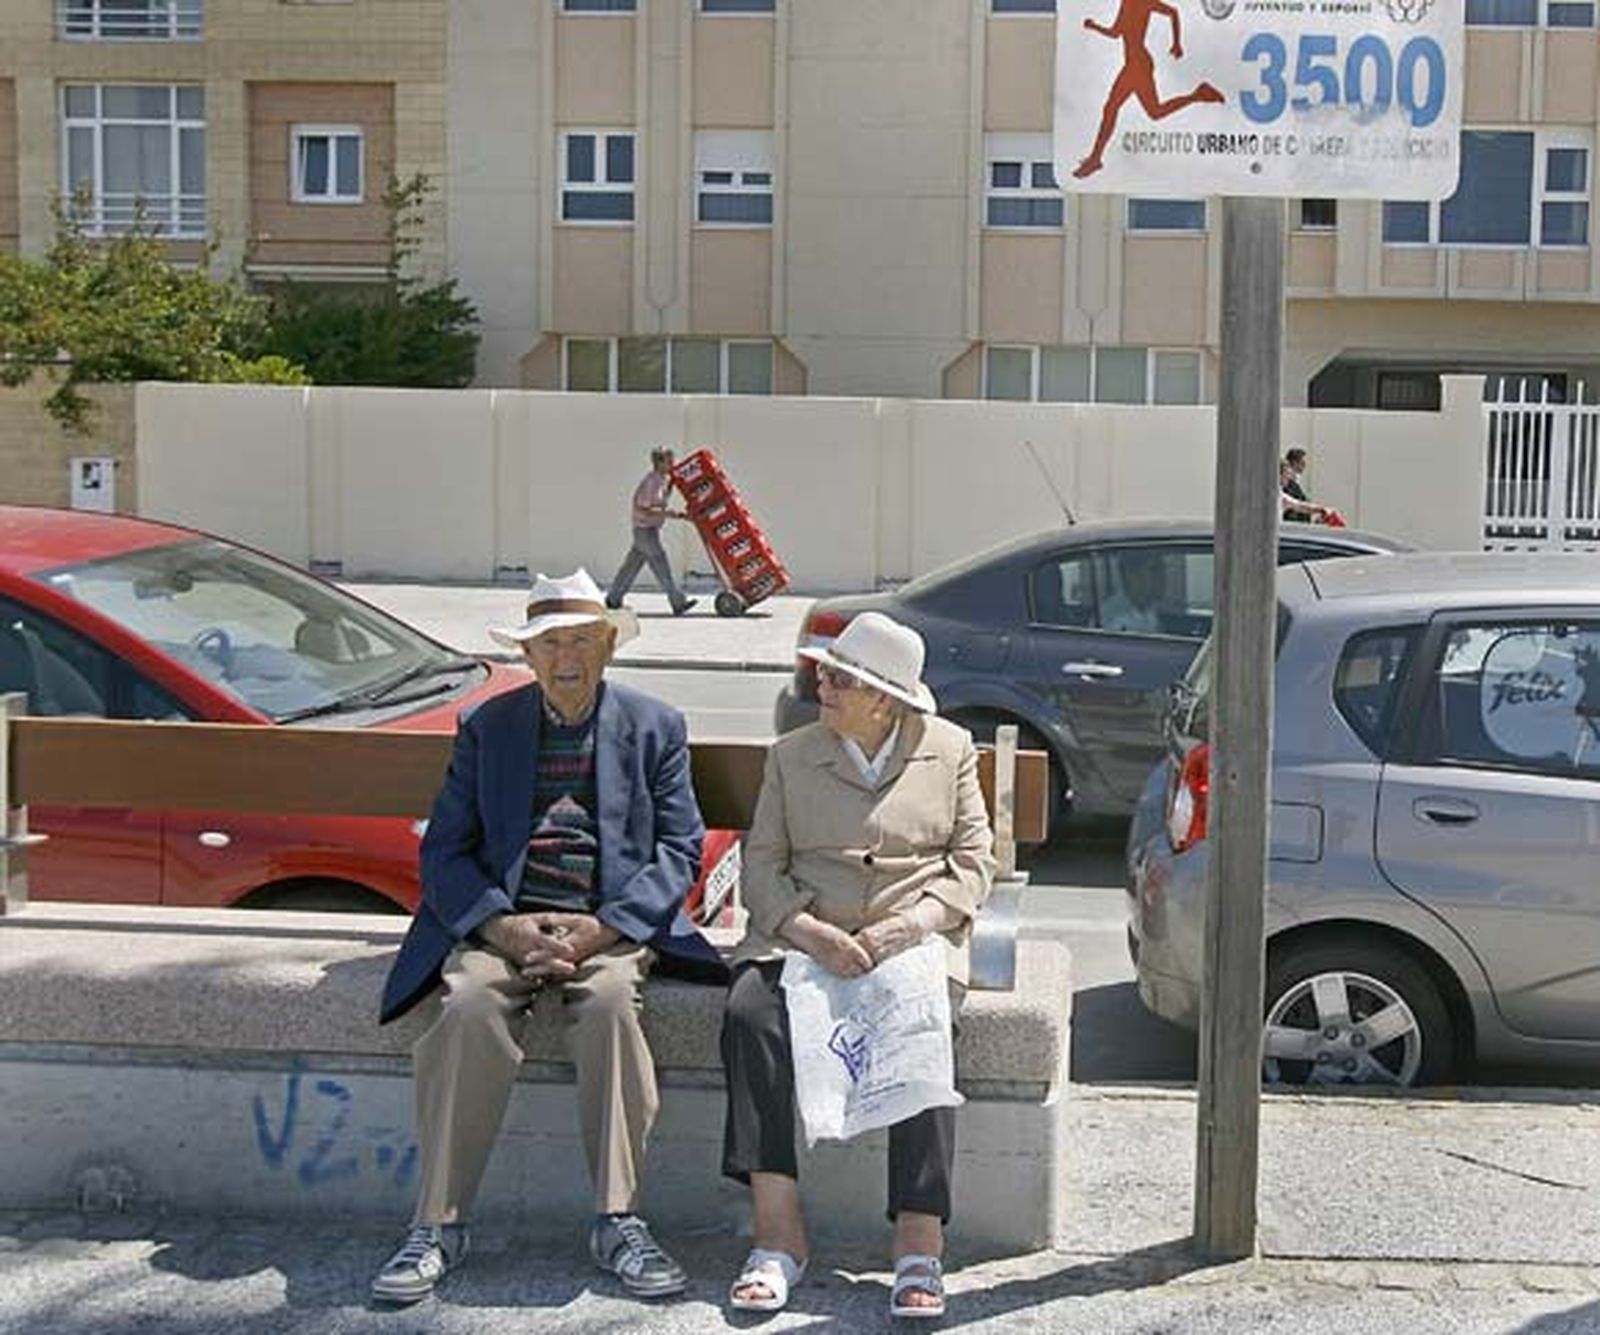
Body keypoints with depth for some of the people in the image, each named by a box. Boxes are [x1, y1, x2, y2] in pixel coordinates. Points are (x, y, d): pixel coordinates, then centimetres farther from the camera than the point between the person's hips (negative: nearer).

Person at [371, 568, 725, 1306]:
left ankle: (617, 1222, -25)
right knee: (468, 1006, -29)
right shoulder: (486, 726, 13)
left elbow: (679, 851, 4)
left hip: (611, 926, -1)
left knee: (609, 1002, -33)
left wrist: (600, 928, -11)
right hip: (502, 923, 1)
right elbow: (444, 850, 7)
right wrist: (501, 926, -12)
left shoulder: (655, 727, 11)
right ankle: (437, 1224, -23)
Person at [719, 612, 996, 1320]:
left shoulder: (950, 749, 10)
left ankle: (919, 1247, -28)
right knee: (749, 1013, -29)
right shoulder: (790, 755, 12)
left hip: (913, 938, -1)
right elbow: (761, 864, 6)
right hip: (802, 934, 1)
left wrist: (913, 923, -12)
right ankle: (778, 1234, -28)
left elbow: (973, 862, 6)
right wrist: (807, 929, -14)